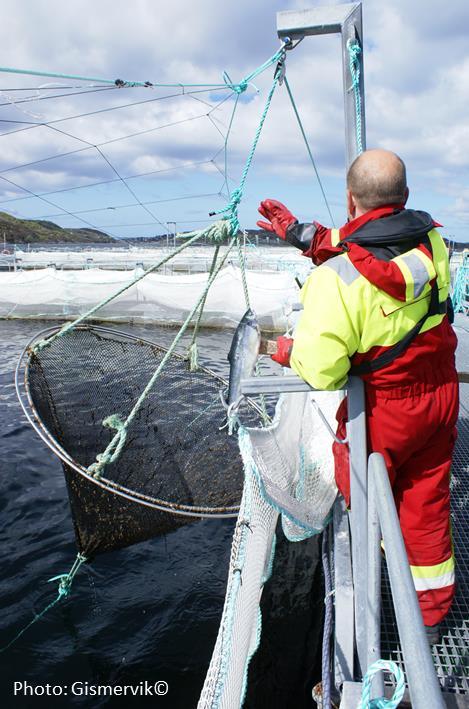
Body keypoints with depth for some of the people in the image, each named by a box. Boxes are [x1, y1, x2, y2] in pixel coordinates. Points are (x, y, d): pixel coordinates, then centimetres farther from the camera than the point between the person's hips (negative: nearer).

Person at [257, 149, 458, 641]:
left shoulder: (336, 279, -29)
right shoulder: (432, 243, -8)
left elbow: (321, 370, -28)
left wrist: (288, 350, -6)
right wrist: (303, 233, 8)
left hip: (382, 412, -5)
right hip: (441, 397, 6)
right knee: (426, 505, 20)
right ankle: (431, 614, 39)